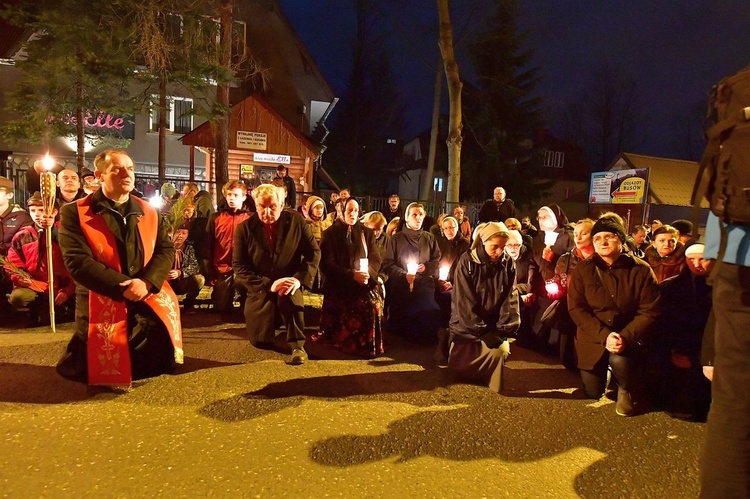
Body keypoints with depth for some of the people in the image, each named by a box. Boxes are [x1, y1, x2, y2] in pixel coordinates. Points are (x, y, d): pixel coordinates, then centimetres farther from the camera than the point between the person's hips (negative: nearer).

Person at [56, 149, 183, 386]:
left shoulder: (149, 212, 10)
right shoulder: (74, 213, -4)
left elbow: (166, 250, 3)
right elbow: (78, 262, -14)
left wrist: (147, 283, -17)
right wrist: (123, 286, -22)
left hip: (148, 300, 3)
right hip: (101, 302, -3)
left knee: (157, 365, -2)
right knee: (100, 371, -3)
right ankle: (78, 352, 30)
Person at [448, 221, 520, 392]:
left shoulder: (508, 263, -3)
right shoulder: (467, 261, -13)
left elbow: (510, 299, -5)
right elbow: (465, 301, -17)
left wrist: (503, 329, -15)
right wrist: (482, 331, -20)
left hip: (494, 325, 2)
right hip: (467, 326, -2)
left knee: (500, 351, -23)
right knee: (459, 366, -7)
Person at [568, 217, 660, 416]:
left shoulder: (641, 270, -7)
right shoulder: (582, 270, -4)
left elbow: (649, 312, -10)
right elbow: (576, 308, -10)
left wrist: (625, 338, -26)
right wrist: (604, 336, -22)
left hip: (628, 337, -2)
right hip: (593, 338, 2)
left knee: (620, 361, -34)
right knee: (593, 393, 4)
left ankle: (628, 390, 3)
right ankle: (604, 374, 41)